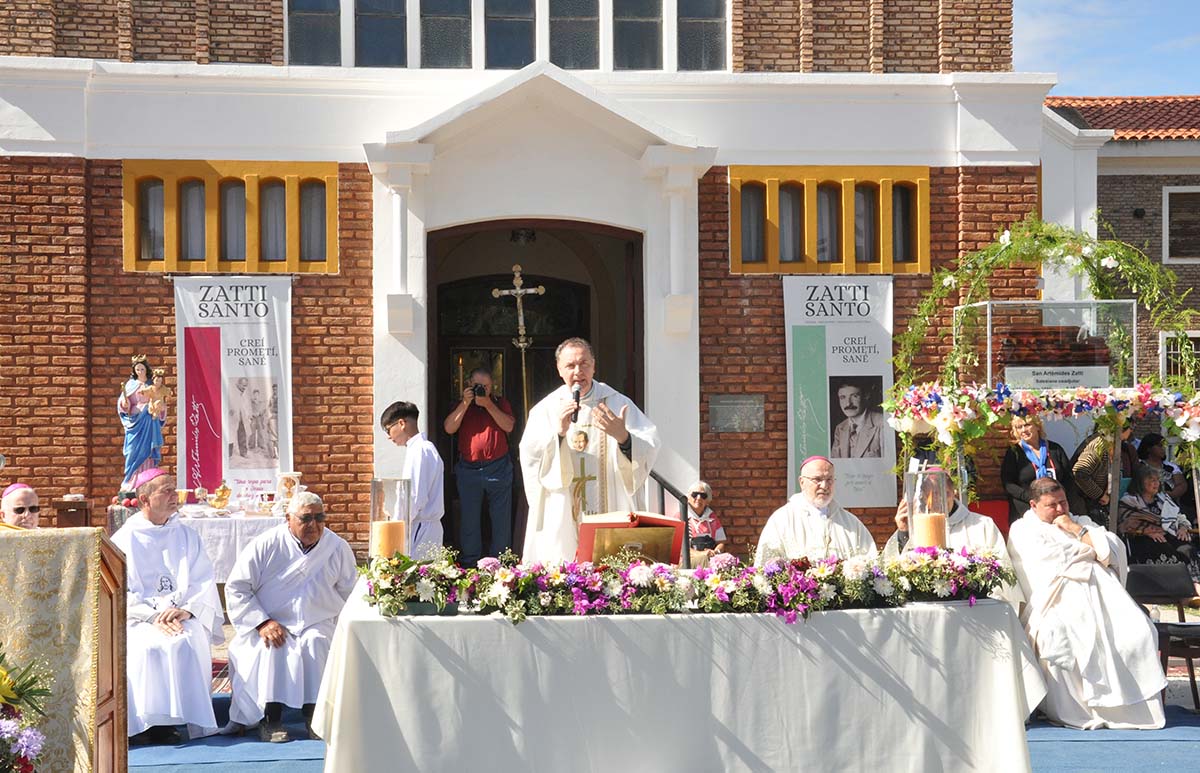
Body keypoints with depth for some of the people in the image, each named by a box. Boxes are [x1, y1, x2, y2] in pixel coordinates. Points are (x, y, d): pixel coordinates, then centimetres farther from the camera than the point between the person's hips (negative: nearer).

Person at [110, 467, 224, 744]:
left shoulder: (186, 536, 15)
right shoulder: (124, 540, 7)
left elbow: (204, 583, 7)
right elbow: (120, 593, -2)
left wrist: (185, 610, -14)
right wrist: (153, 617, -17)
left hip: (182, 616, 2)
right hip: (138, 618, -1)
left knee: (186, 644, -31)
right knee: (143, 648, -33)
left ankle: (172, 720, -25)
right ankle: (142, 723, -25)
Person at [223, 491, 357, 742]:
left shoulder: (338, 549, 3)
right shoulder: (265, 546, -3)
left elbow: (350, 596, 12)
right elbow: (235, 588, 0)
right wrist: (263, 622, -12)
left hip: (317, 625, 1)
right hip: (270, 625, -1)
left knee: (316, 643, -31)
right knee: (272, 647, -32)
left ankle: (314, 715, -24)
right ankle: (271, 719, -25)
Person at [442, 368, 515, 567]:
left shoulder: (500, 403, 9)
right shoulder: (462, 405, 10)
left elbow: (509, 426, -8)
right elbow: (449, 428, -5)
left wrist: (488, 405, -15)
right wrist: (465, 404, -12)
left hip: (498, 469, -1)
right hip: (468, 469, 1)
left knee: (501, 519, 2)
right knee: (469, 518, 4)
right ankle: (470, 562, 12)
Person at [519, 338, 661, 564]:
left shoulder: (617, 403, 4)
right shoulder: (546, 408, 6)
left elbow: (650, 447, -6)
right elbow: (530, 457, -6)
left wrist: (623, 437, -26)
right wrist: (558, 432, -20)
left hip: (611, 514, 0)